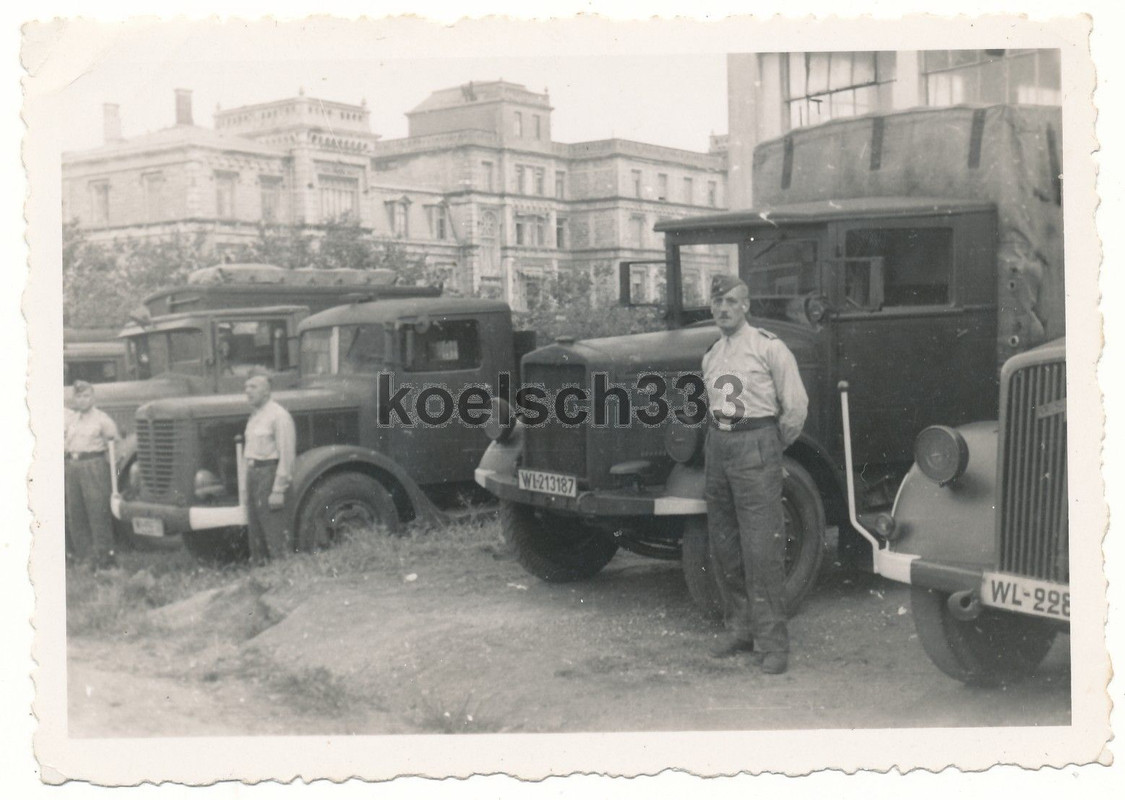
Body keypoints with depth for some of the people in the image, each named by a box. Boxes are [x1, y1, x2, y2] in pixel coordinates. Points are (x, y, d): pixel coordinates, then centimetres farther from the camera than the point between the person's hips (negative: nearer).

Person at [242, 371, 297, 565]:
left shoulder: (278, 415, -13)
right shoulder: (254, 415, 17)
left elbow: (287, 454, -17)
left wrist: (278, 490, -20)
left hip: (269, 472, -9)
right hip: (252, 472, 9)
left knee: (274, 528, -9)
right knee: (254, 527, 12)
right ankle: (258, 564, 19)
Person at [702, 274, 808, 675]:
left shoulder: (768, 347, -5)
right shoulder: (711, 356, 15)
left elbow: (796, 407, -4)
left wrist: (772, 447, 5)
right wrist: (718, 441, 18)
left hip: (755, 447, -7)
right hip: (718, 446, 7)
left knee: (761, 550, -9)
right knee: (723, 546, 9)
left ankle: (772, 642, -5)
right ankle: (739, 628, 20)